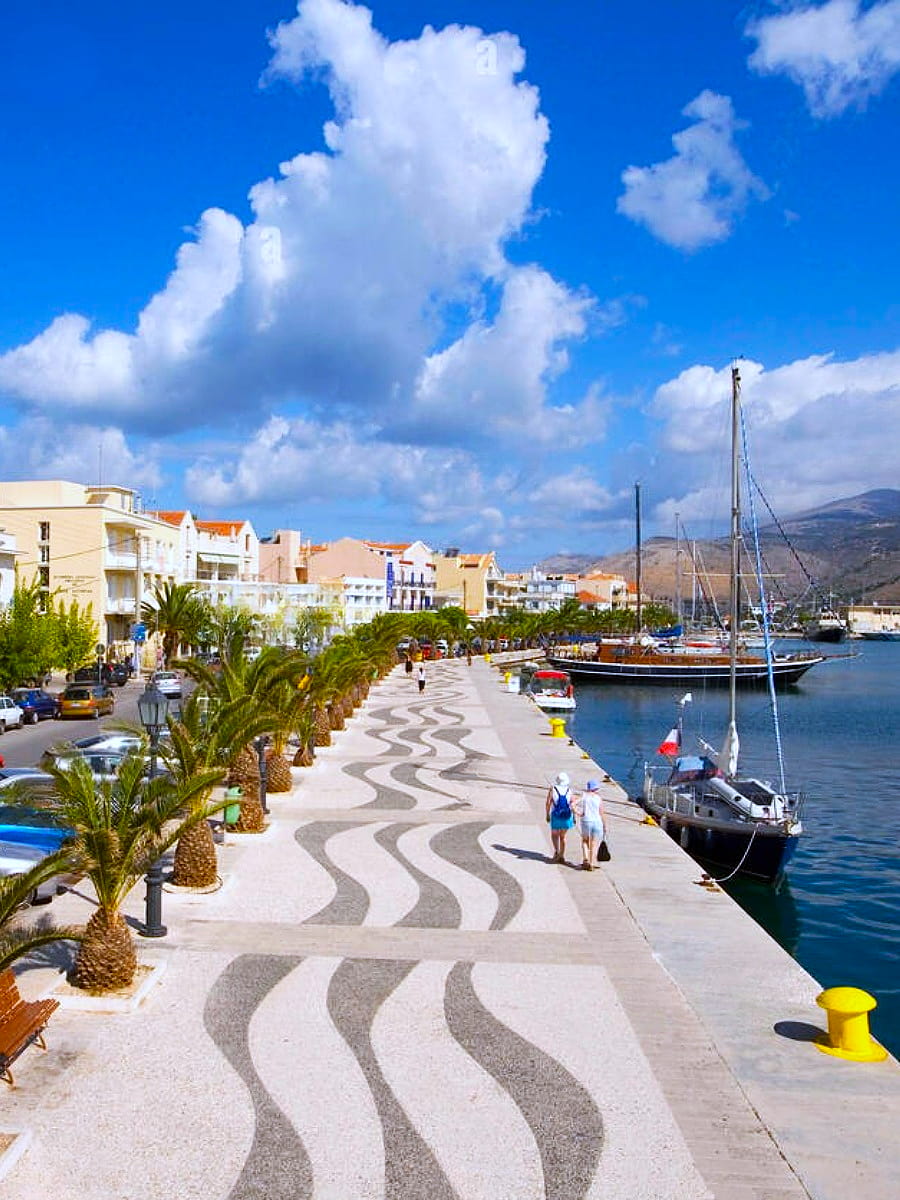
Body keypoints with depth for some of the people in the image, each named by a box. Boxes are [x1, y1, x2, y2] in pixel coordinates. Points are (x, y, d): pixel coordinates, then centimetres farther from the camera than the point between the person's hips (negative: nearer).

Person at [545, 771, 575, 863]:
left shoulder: (552, 789, -4)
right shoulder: (569, 791, 1)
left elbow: (548, 803, -5)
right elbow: (572, 804, 0)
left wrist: (547, 815, 4)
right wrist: (574, 817, 7)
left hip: (556, 815, -2)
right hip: (567, 816, 2)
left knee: (554, 834, 14)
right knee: (563, 836, 14)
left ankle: (557, 851, -8)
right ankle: (562, 856, 12)